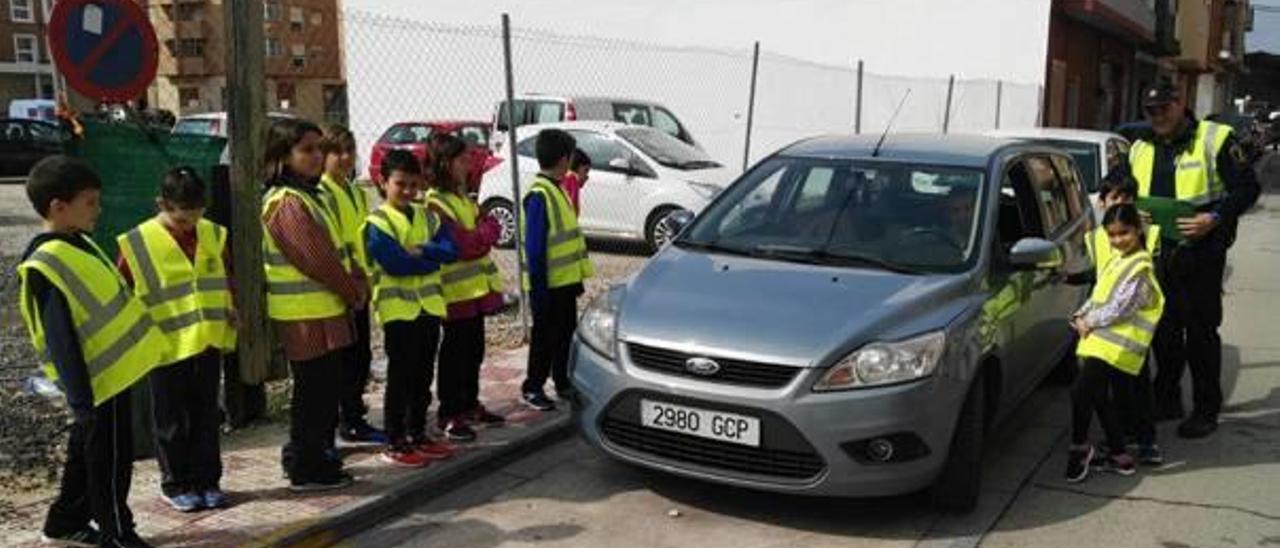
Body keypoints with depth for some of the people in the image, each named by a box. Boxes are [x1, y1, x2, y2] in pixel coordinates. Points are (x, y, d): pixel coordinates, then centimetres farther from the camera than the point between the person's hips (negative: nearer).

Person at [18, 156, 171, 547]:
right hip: (100, 382, -9)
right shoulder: (47, 266, -22)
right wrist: (81, 400, -20)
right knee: (109, 458, 4)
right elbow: (62, 343, -22)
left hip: (115, 370, 9)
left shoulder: (78, 244, 8)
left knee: (87, 452, 21)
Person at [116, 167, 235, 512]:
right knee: (171, 421, 9)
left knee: (206, 417, 13)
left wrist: (231, 315, 9)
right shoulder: (138, 244, -9)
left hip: (208, 344, 3)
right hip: (166, 348, -3)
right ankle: (176, 484, 22)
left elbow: (227, 281, 15)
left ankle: (207, 480, 24)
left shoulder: (214, 236, 3)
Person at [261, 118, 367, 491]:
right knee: (314, 392, -1)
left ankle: (304, 459, 29)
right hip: (307, 316, -10)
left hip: (323, 310, 10)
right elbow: (317, 259, -20)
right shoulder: (287, 202, -17)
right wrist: (355, 292, -9)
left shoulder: (305, 195, 15)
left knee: (321, 390, 17)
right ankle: (308, 470, 10)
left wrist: (354, 288, 4)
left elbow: (331, 249, 17)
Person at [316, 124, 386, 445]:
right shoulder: (321, 193, -12)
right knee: (349, 356, -3)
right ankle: (351, 422, 6)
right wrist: (349, 268, -22)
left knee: (361, 354, 14)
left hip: (359, 285, 9)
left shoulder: (356, 192, 17)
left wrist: (366, 270, 14)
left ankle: (352, 412, 26)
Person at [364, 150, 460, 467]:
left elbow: (450, 250, -3)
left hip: (429, 306, 6)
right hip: (398, 308, -6)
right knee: (400, 377, 0)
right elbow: (395, 263, -20)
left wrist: (421, 251, -18)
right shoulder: (377, 223, -7)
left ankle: (418, 435, 25)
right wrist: (432, 257, -10)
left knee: (423, 376, 13)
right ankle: (395, 444, 9)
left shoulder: (426, 217, 11)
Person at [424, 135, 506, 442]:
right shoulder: (434, 204, -14)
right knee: (455, 353, -2)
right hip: (456, 291, -8)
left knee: (474, 350, 15)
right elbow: (461, 245, -20)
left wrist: (477, 236, -7)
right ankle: (449, 415, 6)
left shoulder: (463, 197, 16)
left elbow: (489, 230, 11)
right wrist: (485, 231, -6)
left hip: (476, 287, 8)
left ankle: (470, 406, 26)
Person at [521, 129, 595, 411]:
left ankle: (563, 383, 29)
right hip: (548, 284, -9)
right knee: (545, 337, 2)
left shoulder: (557, 190, 11)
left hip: (566, 281, 9)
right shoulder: (538, 196, -19)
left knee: (566, 333, 16)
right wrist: (538, 288, -21)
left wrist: (578, 276, 17)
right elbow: (534, 248, -20)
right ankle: (532, 388, 16)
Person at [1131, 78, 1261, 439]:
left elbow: (1247, 189, -6)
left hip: (1200, 252, -5)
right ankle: (1167, 399, 25)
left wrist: (1215, 219, -19)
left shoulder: (1215, 139, -4)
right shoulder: (1140, 150, 14)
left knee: (1201, 331, 0)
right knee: (1164, 330, 12)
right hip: (1157, 254, 5)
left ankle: (1206, 409, 10)